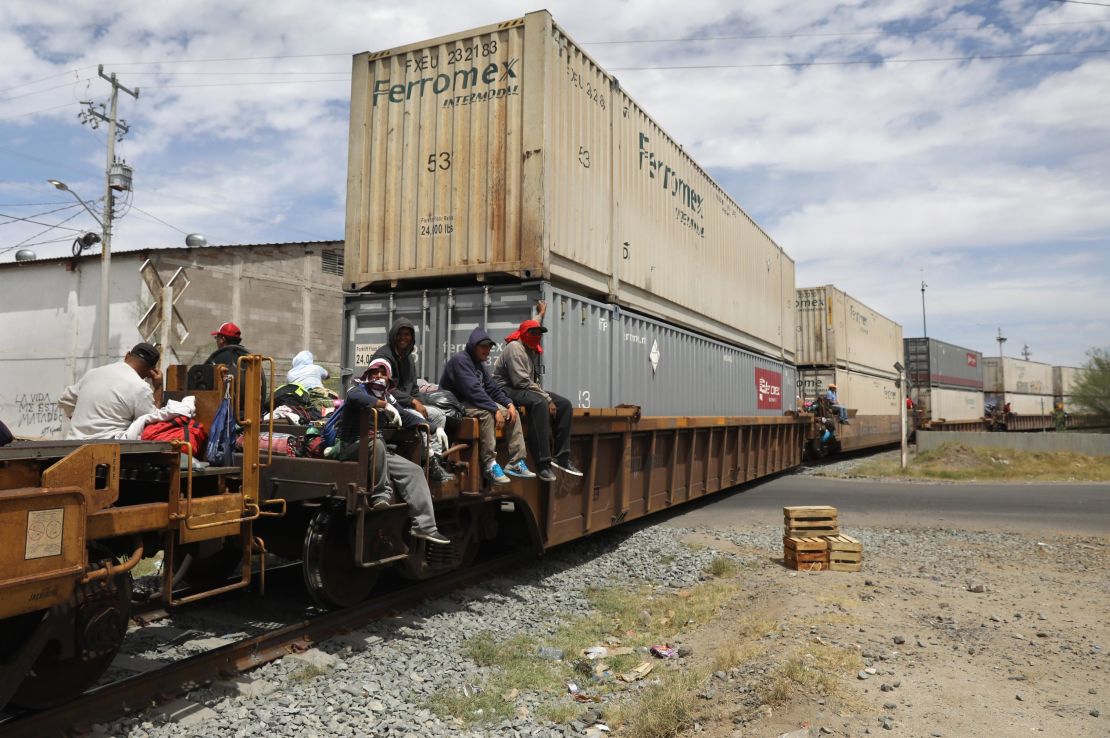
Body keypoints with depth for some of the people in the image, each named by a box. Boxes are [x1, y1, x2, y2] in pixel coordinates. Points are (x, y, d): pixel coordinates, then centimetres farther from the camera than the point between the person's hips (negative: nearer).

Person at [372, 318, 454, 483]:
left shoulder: (409, 358, 17)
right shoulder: (383, 355, -11)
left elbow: (413, 388, 22)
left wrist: (417, 403, 0)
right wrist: (413, 402, -19)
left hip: (406, 404, 10)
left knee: (439, 414, 5)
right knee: (420, 420, -32)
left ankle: (436, 460, -5)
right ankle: (432, 465, -22)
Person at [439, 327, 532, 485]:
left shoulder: (479, 364, 14)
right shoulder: (460, 360, -15)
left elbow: (492, 388, 12)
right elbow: (473, 390, -26)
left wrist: (509, 403, -5)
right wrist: (495, 410, -29)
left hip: (476, 402, 10)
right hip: (456, 406, -10)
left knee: (513, 412, -3)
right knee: (487, 413, -37)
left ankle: (516, 462, -5)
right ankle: (489, 465, -31)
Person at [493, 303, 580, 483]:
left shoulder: (532, 350, 17)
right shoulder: (515, 348, -13)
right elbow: (521, 381, -23)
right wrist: (547, 398, -22)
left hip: (528, 390, 10)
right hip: (507, 390, -10)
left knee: (564, 404, -2)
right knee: (540, 403, -37)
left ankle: (561, 457, -7)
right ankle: (542, 463, -41)